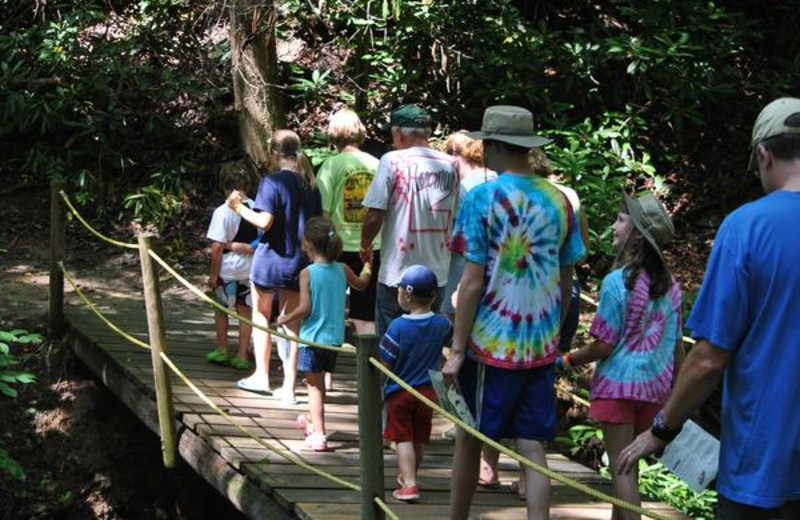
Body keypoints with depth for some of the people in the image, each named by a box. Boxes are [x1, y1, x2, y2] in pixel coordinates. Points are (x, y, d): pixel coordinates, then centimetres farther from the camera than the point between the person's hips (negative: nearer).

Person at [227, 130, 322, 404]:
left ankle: (261, 375, 17)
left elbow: (264, 221, -21)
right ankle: (289, 387, 7)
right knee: (292, 324, 8)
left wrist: (239, 207, -8)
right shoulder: (310, 184, 4)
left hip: (270, 259, -4)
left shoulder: (272, 182, -13)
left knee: (261, 315, 16)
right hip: (299, 262, 4)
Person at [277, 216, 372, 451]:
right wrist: (368, 266, 39)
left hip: (312, 337, -5)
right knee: (320, 382, 23)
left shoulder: (307, 273, -14)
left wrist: (285, 319, -3)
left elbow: (305, 308, -19)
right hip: (334, 337, 5)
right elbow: (361, 284, 21)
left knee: (314, 385, -1)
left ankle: (319, 434, -10)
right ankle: (312, 419, 42)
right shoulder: (342, 270, 0)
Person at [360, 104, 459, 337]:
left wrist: (365, 246, 6)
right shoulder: (450, 165, 3)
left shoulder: (393, 161, -9)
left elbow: (374, 217, -11)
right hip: (437, 274, 4)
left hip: (397, 273, -4)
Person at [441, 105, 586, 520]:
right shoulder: (558, 201, 4)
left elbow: (473, 281, -12)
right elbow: (566, 281, 9)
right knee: (533, 449, 4)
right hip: (541, 347, 4)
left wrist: (457, 350, -7)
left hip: (490, 345, -4)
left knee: (469, 441, 12)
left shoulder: (482, 198, -10)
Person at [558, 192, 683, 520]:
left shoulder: (618, 282, -16)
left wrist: (569, 360, 1)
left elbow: (603, 346, -14)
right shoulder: (670, 286, 2)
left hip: (619, 384, -6)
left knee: (620, 466, -1)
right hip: (655, 387, 6)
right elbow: (677, 347, 7)